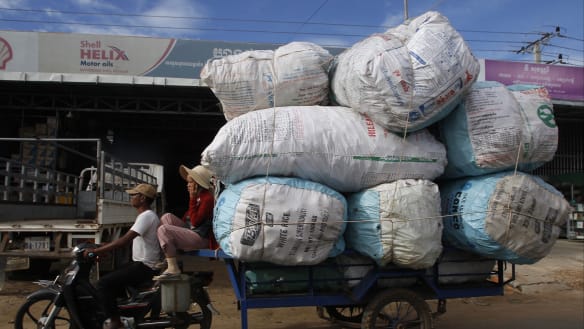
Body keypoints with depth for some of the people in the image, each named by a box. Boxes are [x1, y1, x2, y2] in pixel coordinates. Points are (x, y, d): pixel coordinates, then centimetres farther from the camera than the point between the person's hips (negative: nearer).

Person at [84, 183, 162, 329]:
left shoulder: (146, 216, -18)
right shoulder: (145, 215, 15)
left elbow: (124, 240, -25)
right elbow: (128, 239, 19)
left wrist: (96, 250, -22)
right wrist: (101, 249, 13)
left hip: (145, 267, -10)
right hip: (141, 263, 10)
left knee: (103, 283, -14)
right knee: (110, 280, 19)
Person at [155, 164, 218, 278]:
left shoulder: (208, 198, -16)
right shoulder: (198, 196, 14)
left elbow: (195, 221, -21)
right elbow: (187, 218, 18)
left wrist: (192, 198, -17)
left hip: (200, 238, -10)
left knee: (163, 230, -19)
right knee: (167, 217, 8)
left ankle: (173, 268, -15)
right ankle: (168, 258, 3)